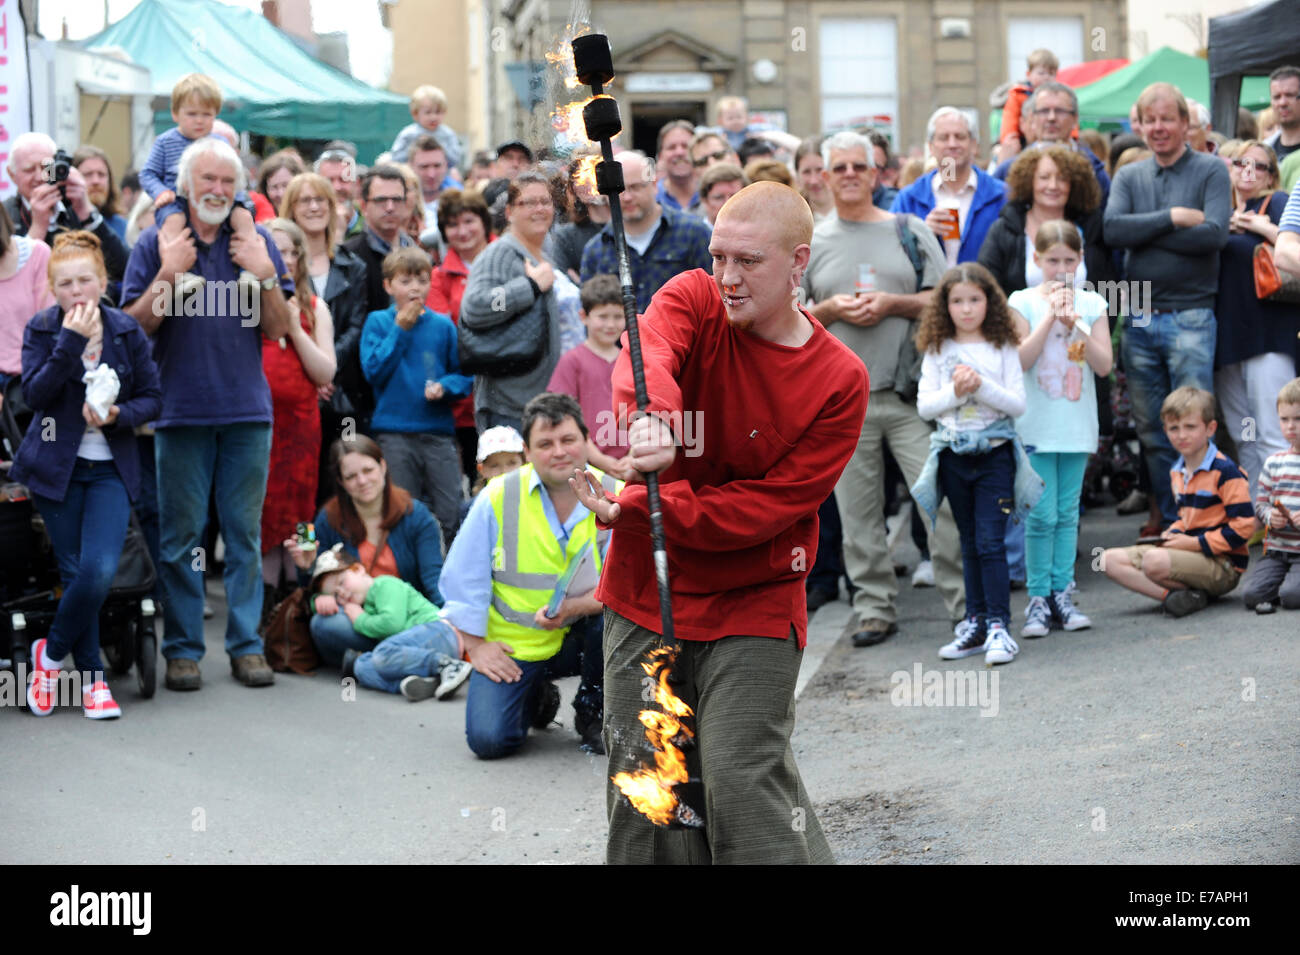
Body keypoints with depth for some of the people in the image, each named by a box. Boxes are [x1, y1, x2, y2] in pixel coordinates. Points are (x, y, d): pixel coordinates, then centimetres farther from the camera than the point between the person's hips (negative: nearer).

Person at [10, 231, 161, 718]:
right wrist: (71, 343, -23)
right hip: (56, 465, 0)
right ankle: (91, 678, 14)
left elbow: (152, 398, 3)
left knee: (101, 570, -14)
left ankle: (51, 652, 10)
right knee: (75, 573, 0)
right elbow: (35, 394, -16)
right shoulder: (42, 329, -3)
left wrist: (118, 416, -17)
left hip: (111, 468, 1)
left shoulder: (125, 329, 0)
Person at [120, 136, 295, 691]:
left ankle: (246, 645, 10)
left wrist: (265, 274, -8)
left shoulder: (256, 244, 9)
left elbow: (277, 330, 6)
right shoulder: (157, 244, 4)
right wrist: (168, 275, -13)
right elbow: (135, 326, -1)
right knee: (180, 536, 1)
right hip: (181, 410, -1)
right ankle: (182, 648, 8)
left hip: (247, 410, 2)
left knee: (245, 535, 5)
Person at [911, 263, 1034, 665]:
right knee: (970, 543, 11)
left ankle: (998, 626, -7)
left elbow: (1018, 404, -4)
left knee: (990, 542, -10)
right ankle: (975, 624, 17)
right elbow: (924, 405, 1)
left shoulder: (1003, 348, 1)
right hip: (954, 455, 3)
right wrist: (955, 391, -16)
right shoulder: (937, 351, 5)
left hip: (995, 454, -3)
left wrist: (982, 385, -18)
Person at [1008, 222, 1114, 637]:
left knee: (1067, 513, 7)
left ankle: (1061, 594, 12)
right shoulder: (1023, 302, 0)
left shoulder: (1091, 304, 6)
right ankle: (1038, 598, 1)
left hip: (1077, 424, 3)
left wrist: (1076, 325, -14)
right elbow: (1020, 360, -12)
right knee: (1042, 514, -6)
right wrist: (1051, 315, -14)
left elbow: (1104, 365, -2)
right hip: (1036, 424, -3)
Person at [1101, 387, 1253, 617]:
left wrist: (1195, 543, -17)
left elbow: (1243, 526, -18)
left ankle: (1193, 594, -12)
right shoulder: (1176, 471, 13)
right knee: (1111, 559, -4)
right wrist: (1174, 533, 6)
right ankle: (1170, 594, -19)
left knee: (1154, 561, -35)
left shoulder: (1224, 471, -14)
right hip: (1190, 553, 9)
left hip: (1223, 565, -9)